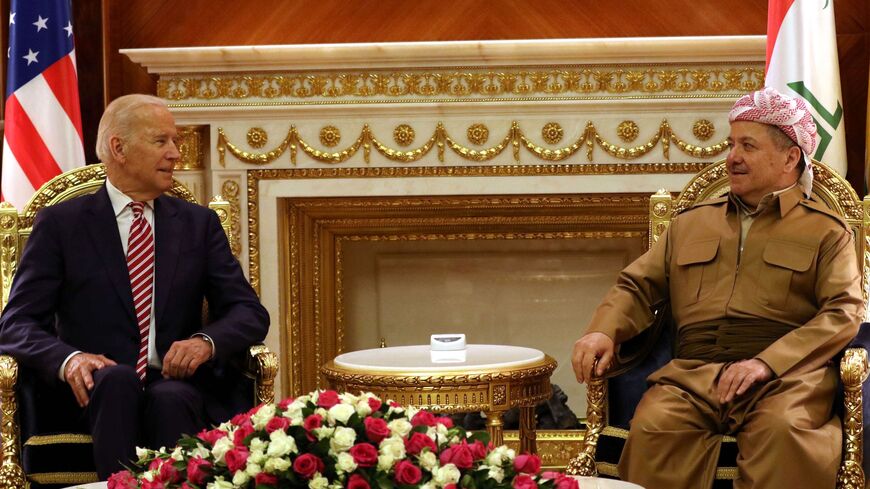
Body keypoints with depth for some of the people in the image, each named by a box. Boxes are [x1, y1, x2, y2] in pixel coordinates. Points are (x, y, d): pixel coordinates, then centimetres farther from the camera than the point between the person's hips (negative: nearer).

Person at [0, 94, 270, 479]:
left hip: (179, 386, 1)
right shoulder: (60, 223, 8)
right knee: (118, 379, -35)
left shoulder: (199, 223, 16)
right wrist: (68, 358, -21)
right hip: (98, 390, -1)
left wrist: (207, 341, -14)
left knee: (171, 398, -34)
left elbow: (250, 313, 10)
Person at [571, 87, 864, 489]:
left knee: (785, 429, -37)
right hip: (693, 372, 3)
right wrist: (604, 332, -2)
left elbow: (844, 312, 0)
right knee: (652, 426, -31)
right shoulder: (690, 224, 27)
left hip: (784, 373, -2)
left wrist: (767, 362, -15)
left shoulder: (827, 230, 14)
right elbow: (637, 287, 23)